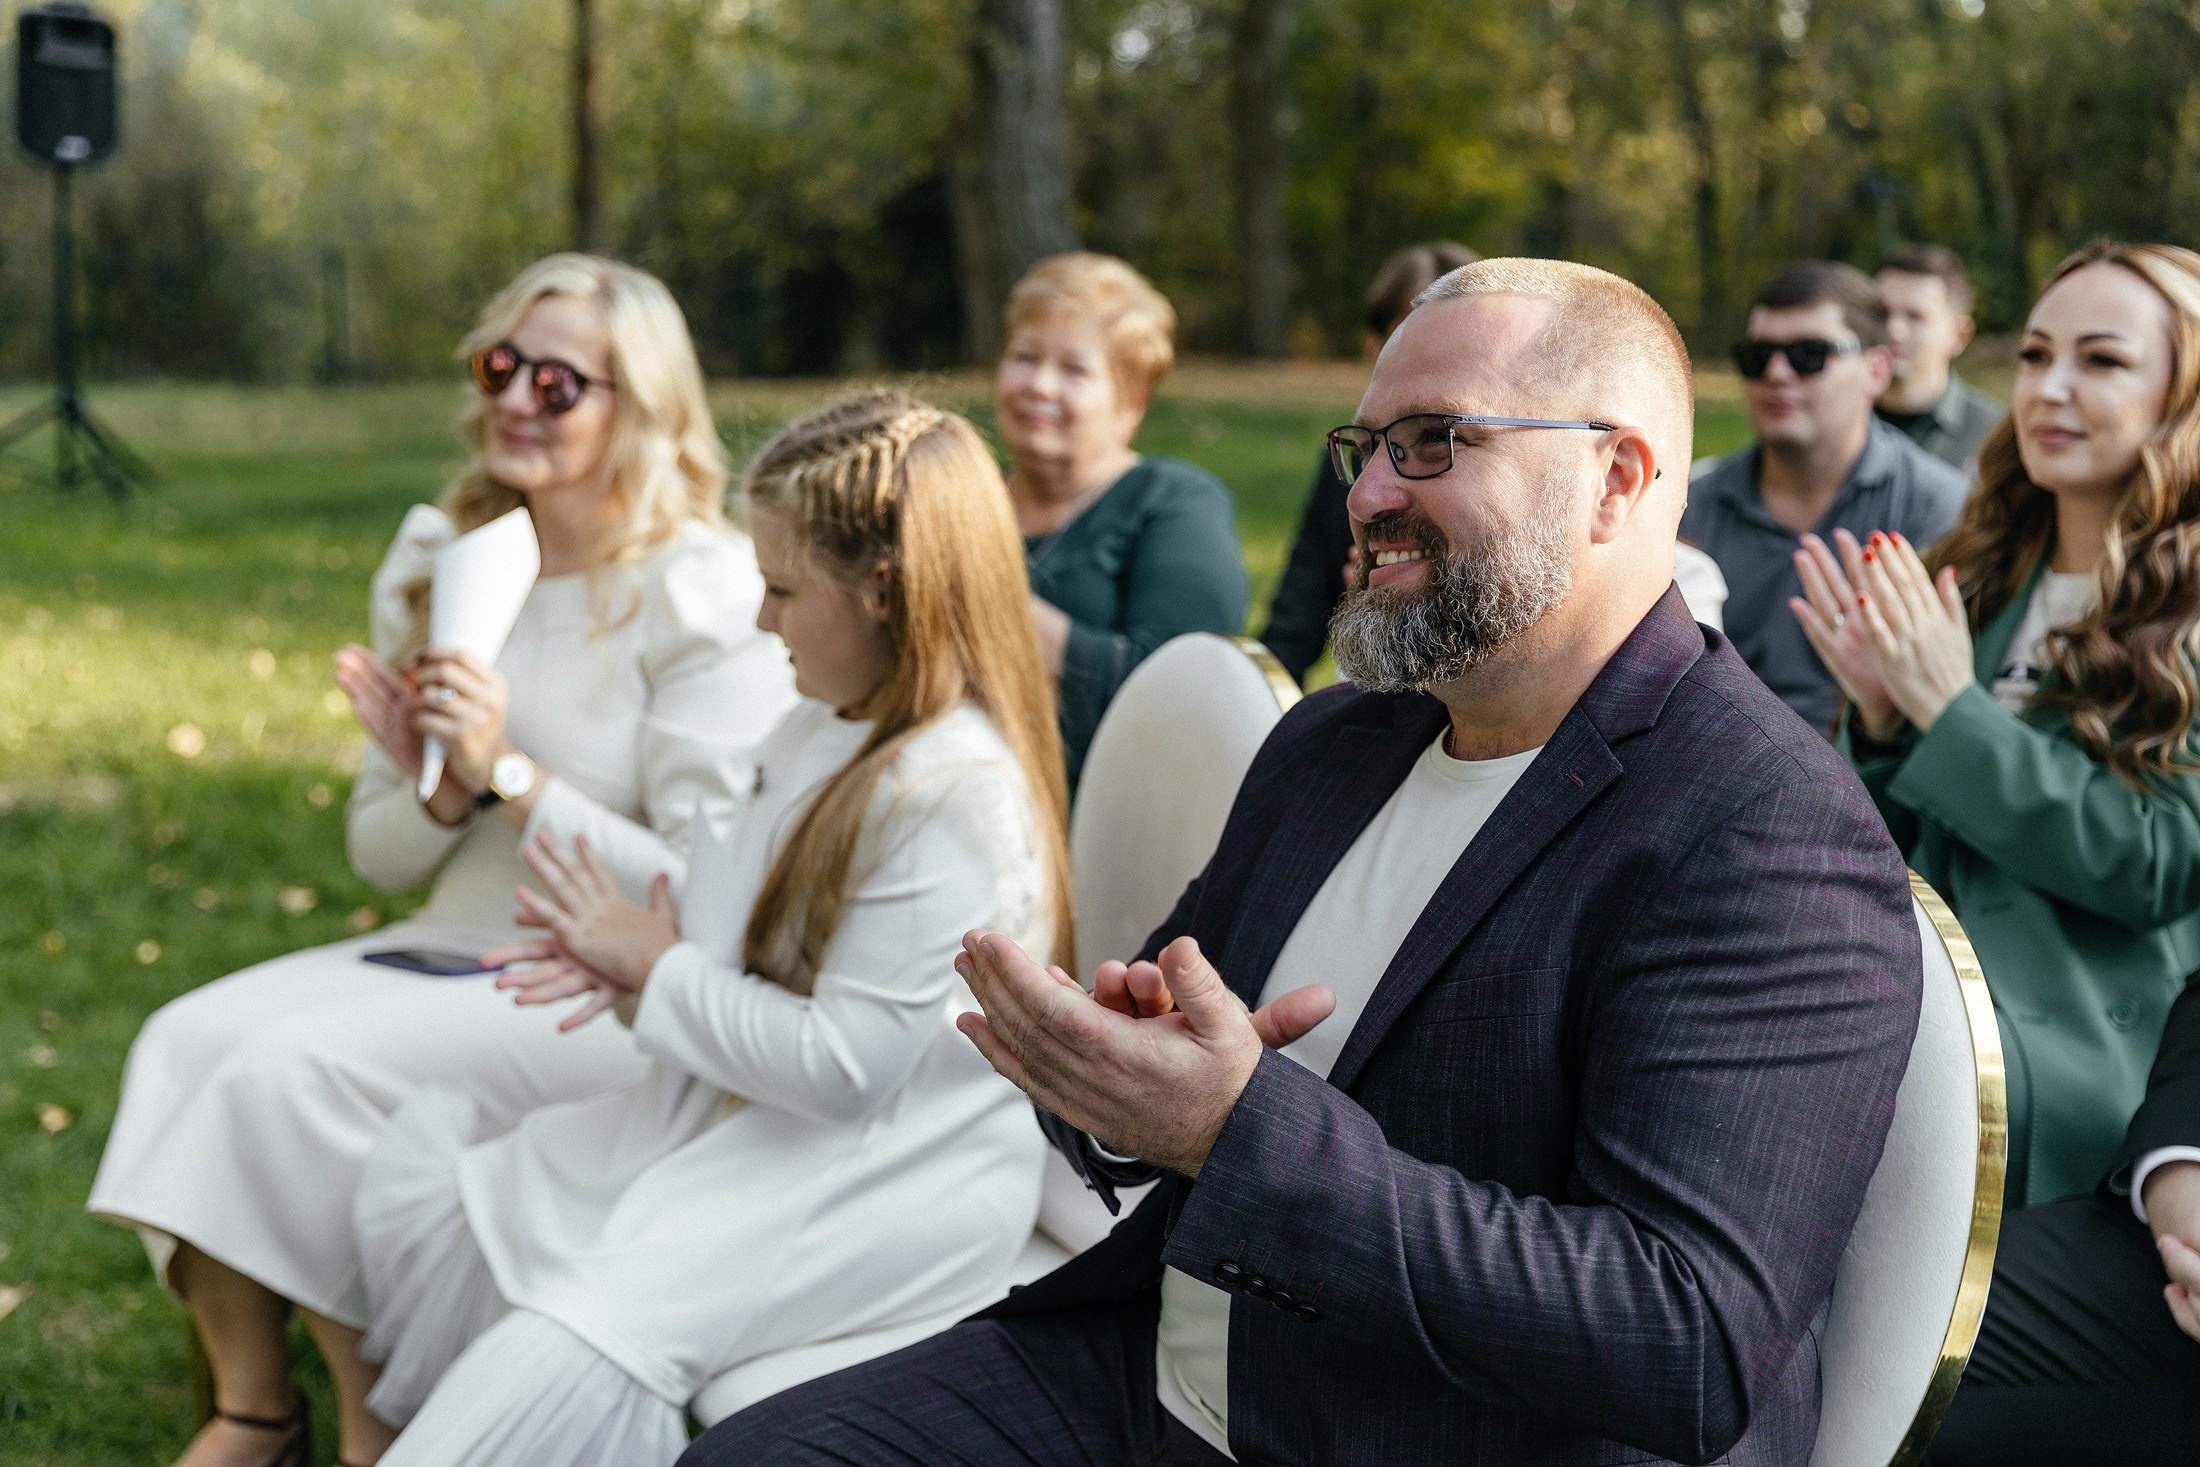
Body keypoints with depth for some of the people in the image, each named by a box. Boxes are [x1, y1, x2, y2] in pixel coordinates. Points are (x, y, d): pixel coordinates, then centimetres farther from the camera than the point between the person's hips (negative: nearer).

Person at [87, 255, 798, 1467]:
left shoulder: (703, 598, -11)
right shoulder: (437, 562, 9)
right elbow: (381, 858, 12)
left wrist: (509, 775, -20)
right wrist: (439, 791, -11)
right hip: (448, 949, 7)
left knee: (296, 1068, -24)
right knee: (188, 1038, -14)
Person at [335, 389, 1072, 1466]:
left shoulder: (955, 795, -24)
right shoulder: (821, 731, 8)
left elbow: (839, 1065, -25)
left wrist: (659, 969, -12)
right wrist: (627, 966, -1)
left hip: (881, 1188, -10)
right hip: (743, 1116, 10)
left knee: (585, 1335, -24)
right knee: (419, 1203, 4)